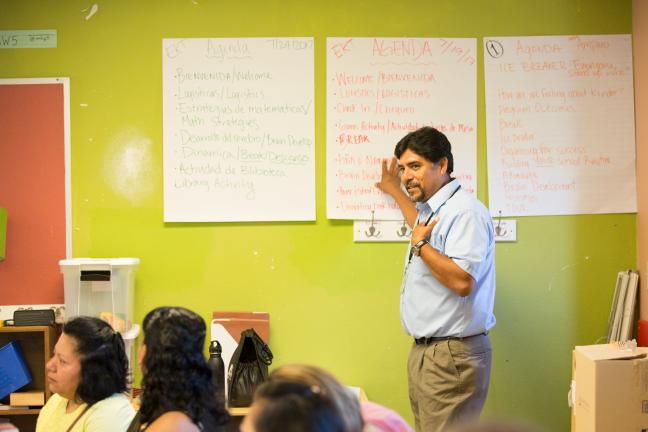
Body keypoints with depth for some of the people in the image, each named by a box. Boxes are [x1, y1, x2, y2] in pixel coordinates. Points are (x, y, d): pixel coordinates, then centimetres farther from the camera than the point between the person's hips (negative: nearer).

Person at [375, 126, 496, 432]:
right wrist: (394, 191, 46)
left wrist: (420, 246, -17)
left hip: (451, 356, -10)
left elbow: (462, 281, -29)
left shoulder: (465, 212, -18)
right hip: (424, 350, 10)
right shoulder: (431, 209, 15)